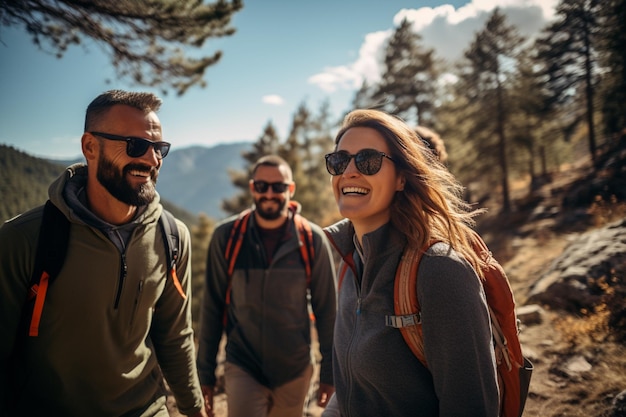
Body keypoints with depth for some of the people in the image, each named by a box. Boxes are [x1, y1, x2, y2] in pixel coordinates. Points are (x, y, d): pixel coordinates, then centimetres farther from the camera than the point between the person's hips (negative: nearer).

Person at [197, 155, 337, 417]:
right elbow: (212, 307, -2)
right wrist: (205, 372, 2)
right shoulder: (226, 236, -8)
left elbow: (327, 310, -2)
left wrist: (329, 373, 1)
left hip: (295, 370, 1)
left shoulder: (313, 239, -9)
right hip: (242, 368, -1)